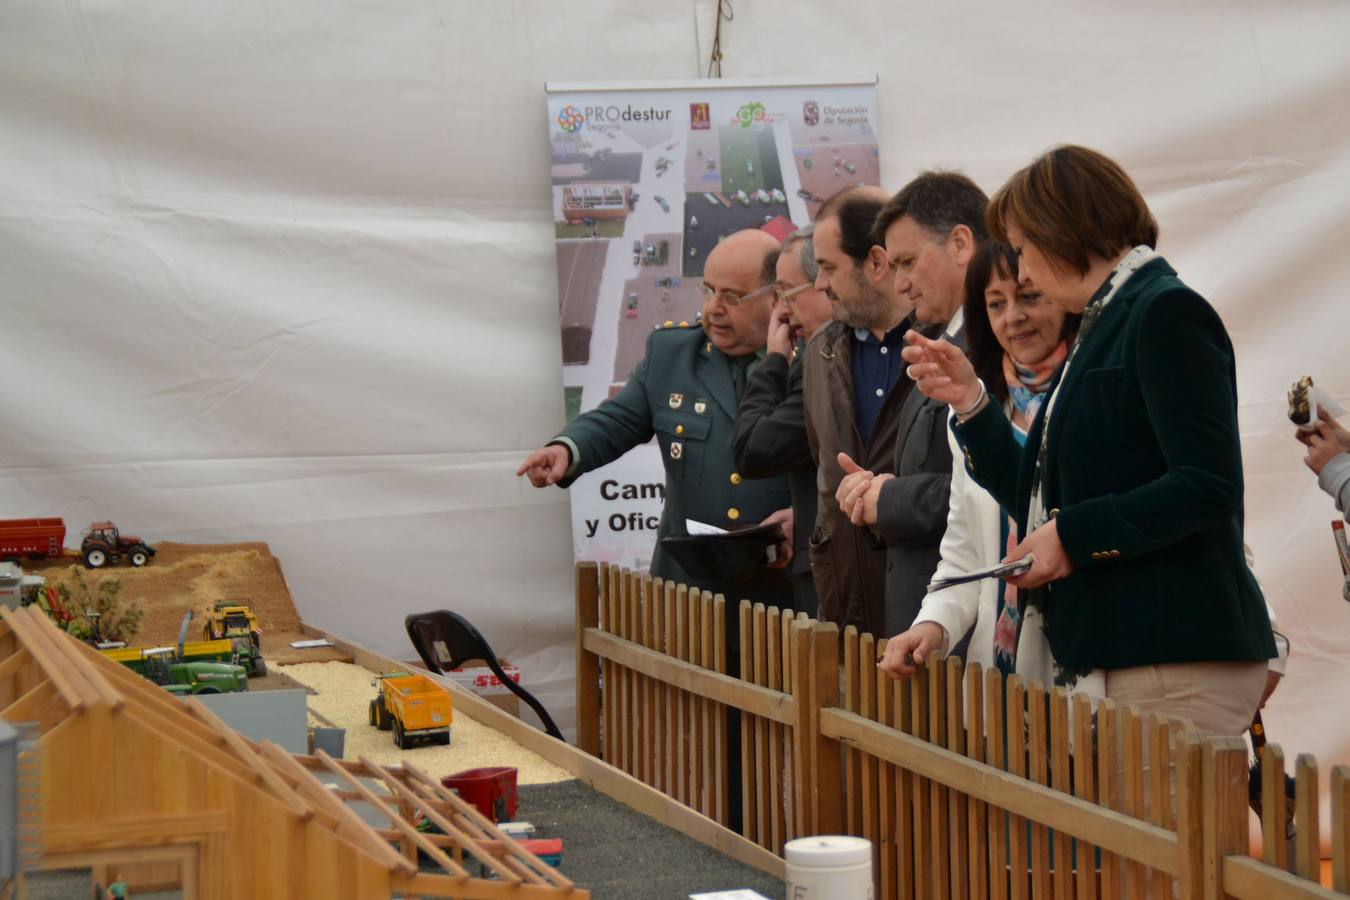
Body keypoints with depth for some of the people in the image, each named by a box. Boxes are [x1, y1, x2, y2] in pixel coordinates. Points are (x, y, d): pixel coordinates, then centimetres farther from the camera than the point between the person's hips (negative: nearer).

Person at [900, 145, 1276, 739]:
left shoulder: (1168, 312, -8)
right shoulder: (1104, 326, 19)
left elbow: (1207, 486, -18)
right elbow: (1042, 505, 18)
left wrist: (1075, 537, -16)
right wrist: (970, 402, 9)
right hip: (1115, 655, 9)